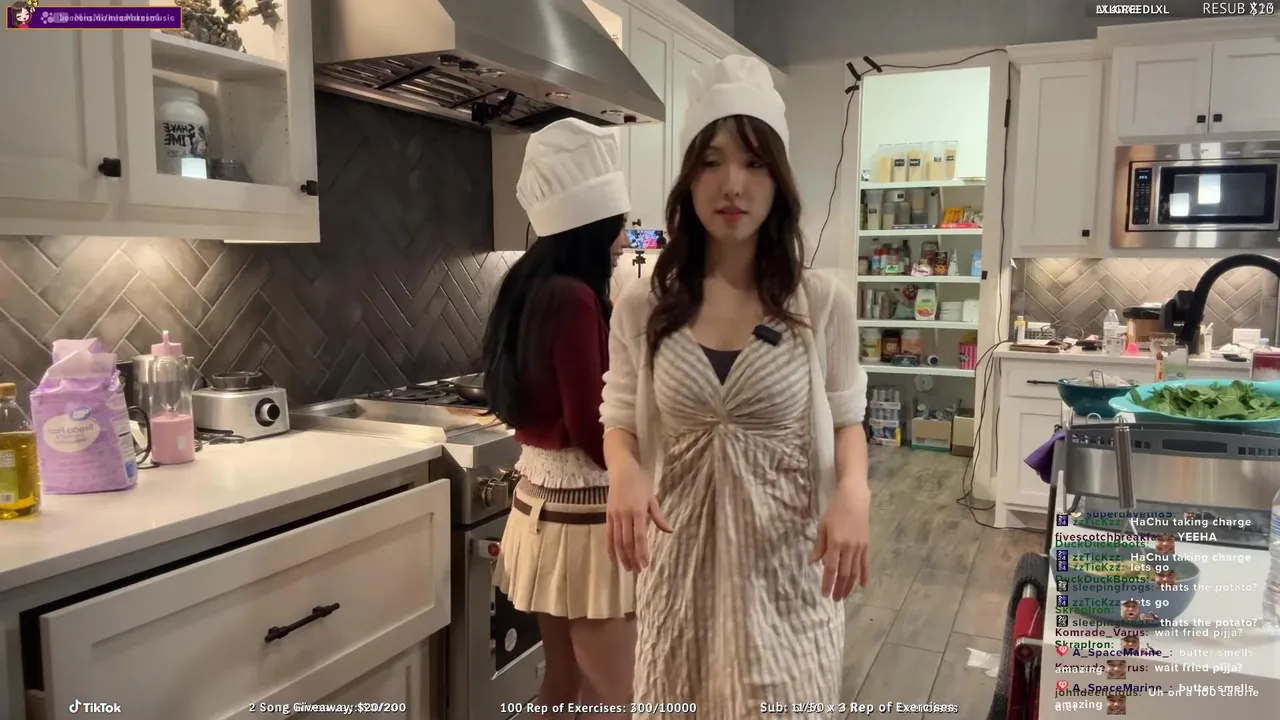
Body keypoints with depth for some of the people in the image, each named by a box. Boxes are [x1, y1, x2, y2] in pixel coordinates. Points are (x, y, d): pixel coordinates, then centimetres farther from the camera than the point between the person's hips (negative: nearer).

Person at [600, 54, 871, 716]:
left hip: (786, 556, 0)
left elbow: (845, 421, 5)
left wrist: (853, 491, -15)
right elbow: (620, 422, 5)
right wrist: (623, 471, -17)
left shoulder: (823, 302, -3)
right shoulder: (641, 307, -2)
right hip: (682, 555, 1)